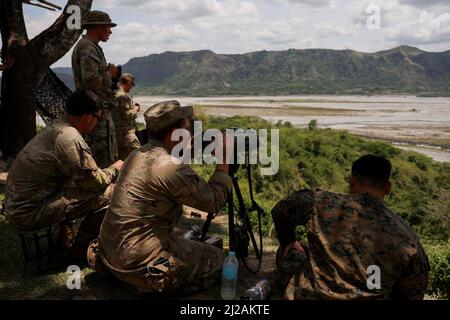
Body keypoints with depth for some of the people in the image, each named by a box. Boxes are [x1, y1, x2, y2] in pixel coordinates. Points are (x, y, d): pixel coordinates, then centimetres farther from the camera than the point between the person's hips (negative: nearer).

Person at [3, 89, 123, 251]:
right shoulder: (70, 139, -24)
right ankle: (84, 246, 5)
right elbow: (94, 182, -14)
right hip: (29, 213, -10)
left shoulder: (56, 127, 6)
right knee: (108, 192, -14)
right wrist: (115, 169, 4)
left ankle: (67, 235, 26)